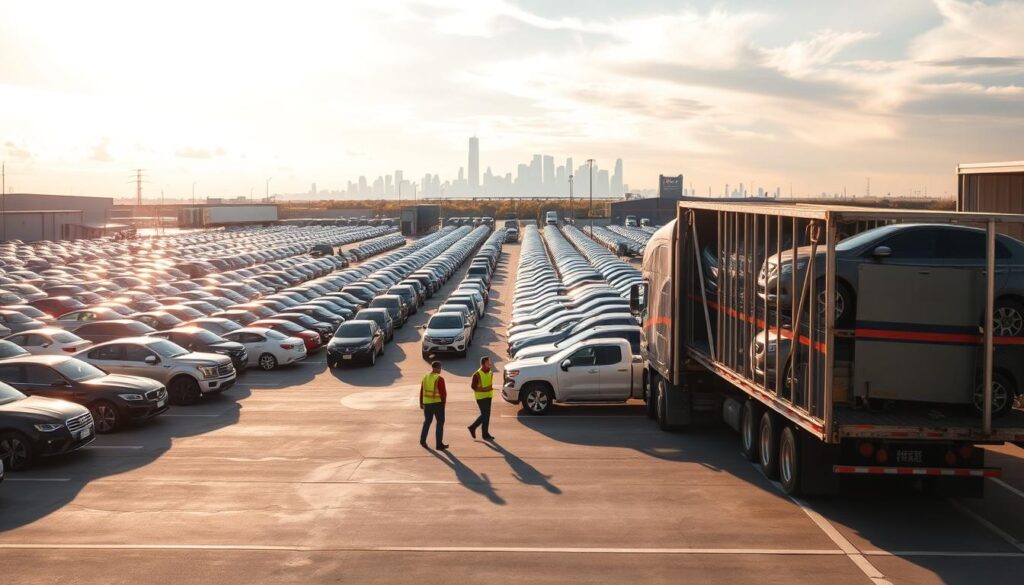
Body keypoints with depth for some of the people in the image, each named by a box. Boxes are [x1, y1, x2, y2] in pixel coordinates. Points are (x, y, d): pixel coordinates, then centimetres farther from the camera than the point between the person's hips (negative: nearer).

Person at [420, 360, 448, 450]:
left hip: (427, 403, 6)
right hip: (438, 403, -5)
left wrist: (421, 403, 16)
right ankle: (439, 445, 6)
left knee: (427, 421, 23)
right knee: (440, 422, 5)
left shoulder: (425, 377, 2)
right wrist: (444, 402, 1)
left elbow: (422, 391, 6)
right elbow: (443, 392, -16)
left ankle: (423, 440, 17)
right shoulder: (439, 379, -17)